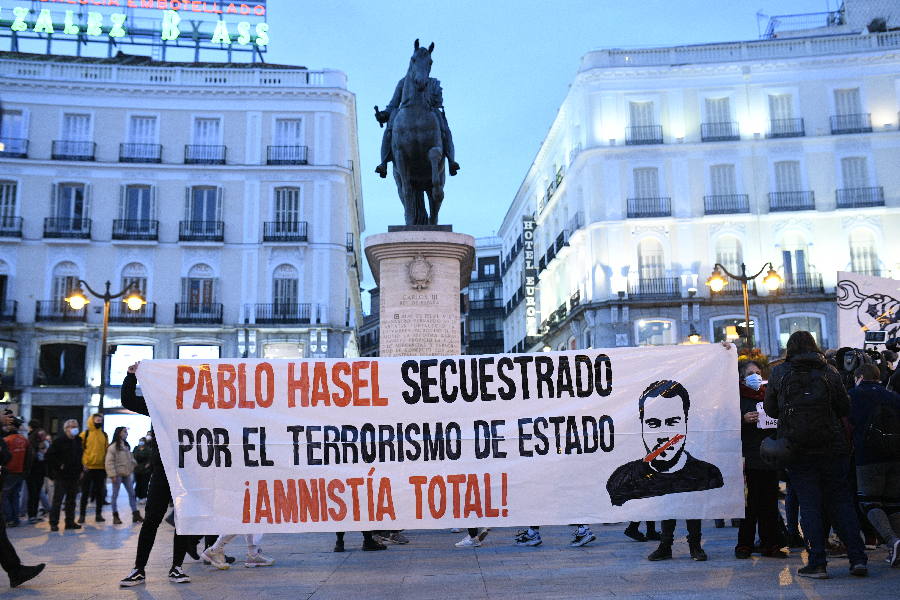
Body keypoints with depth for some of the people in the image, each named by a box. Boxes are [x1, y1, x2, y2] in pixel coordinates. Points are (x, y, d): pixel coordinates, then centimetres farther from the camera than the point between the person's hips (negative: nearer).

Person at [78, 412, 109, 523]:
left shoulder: (104, 435, 10)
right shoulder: (85, 434, 0)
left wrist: (107, 464, 7)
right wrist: (83, 464, -10)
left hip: (100, 468, 3)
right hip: (88, 468, -3)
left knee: (100, 492, 6)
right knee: (85, 492, 3)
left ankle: (99, 514, 13)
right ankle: (82, 514, 12)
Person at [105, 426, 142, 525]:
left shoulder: (126, 446, 15)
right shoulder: (113, 447, -9)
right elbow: (109, 462, -13)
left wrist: (131, 468, 14)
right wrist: (112, 475, -17)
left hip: (126, 474, 7)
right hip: (118, 474, -7)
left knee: (132, 493, 5)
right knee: (115, 494, 2)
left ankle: (135, 514, 8)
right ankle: (115, 516, 9)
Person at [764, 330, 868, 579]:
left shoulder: (778, 373, 0)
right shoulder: (829, 371, 2)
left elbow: (769, 409, 5)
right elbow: (844, 408, 5)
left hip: (797, 450, -1)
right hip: (831, 448, 1)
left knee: (809, 505, 3)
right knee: (841, 502, 9)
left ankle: (817, 563, 2)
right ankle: (857, 559, 7)